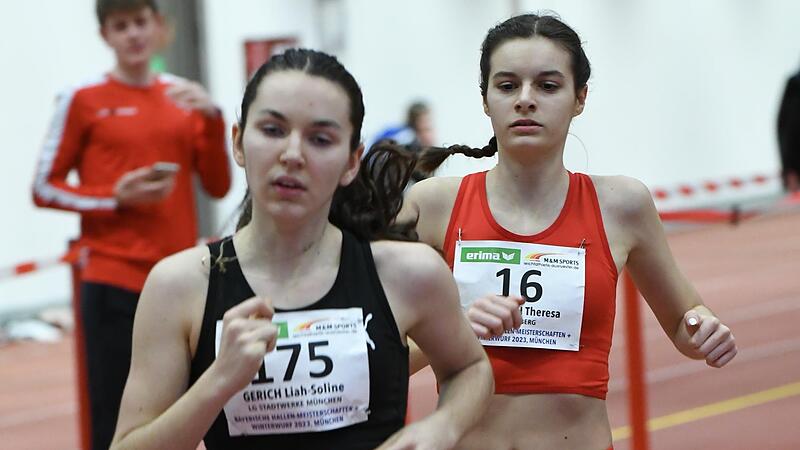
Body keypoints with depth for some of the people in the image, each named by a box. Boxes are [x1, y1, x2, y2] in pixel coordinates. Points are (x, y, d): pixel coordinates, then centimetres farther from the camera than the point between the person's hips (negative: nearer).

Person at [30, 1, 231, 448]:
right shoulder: (83, 100, -1)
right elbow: (45, 188, 1)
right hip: (114, 285, -4)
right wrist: (116, 198, -13)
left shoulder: (185, 97, 10)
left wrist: (212, 120, -7)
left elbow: (218, 186, 8)